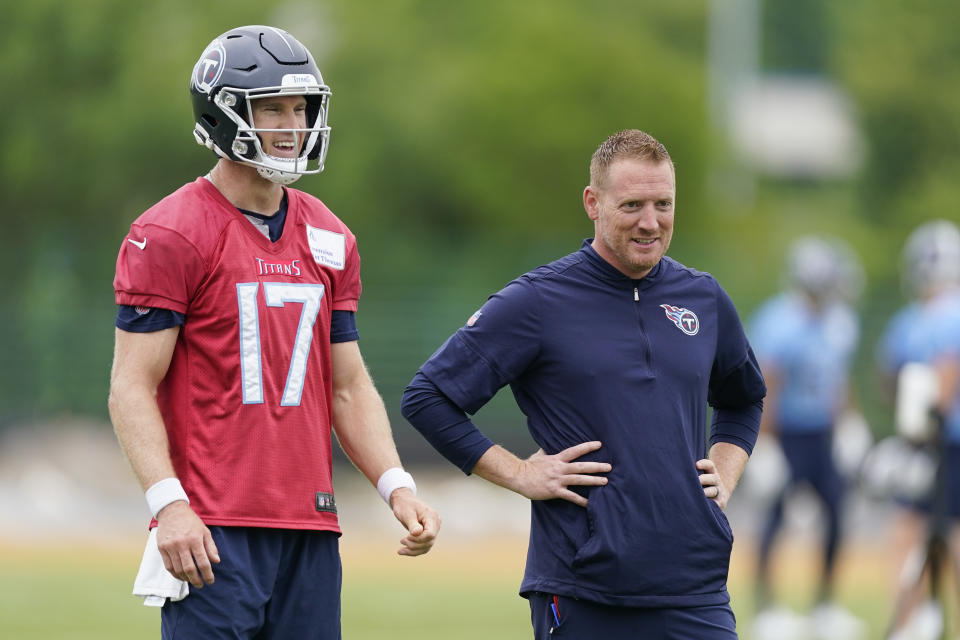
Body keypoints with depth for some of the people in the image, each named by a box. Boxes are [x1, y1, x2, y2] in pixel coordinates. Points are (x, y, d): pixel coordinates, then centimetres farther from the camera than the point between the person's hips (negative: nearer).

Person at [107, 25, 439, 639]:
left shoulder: (331, 240, 15)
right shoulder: (170, 236, -6)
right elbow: (132, 387, -9)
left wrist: (397, 487, 4)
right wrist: (168, 504, -20)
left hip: (310, 529, 6)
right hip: (214, 530, -6)